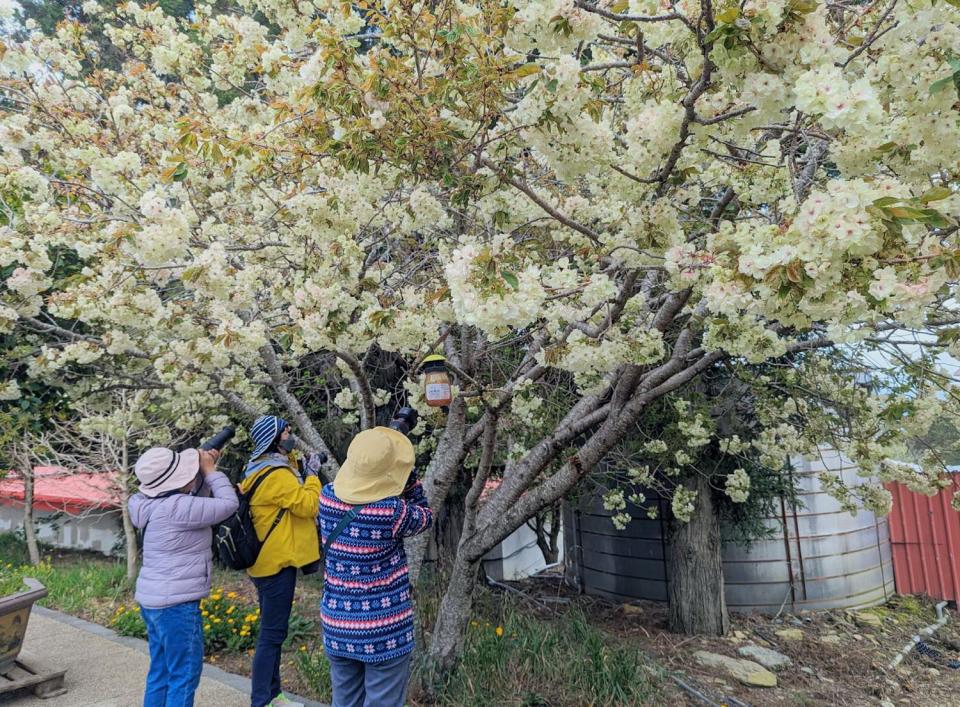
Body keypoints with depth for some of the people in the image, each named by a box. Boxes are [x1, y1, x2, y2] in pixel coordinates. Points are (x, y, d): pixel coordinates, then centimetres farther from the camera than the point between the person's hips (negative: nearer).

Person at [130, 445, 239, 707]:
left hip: (153, 599, 10)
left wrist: (204, 469, 4)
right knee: (184, 676, 2)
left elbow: (198, 499, 17)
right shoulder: (177, 508, -23)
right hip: (176, 604, -10)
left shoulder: (155, 504, 6)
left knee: (161, 673, 19)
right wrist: (210, 470, -8)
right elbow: (228, 504, -17)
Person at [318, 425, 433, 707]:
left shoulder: (327, 497, -9)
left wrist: (366, 463, 6)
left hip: (336, 625, 6)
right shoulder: (391, 512, -22)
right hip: (384, 630, -5)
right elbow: (425, 517, -1)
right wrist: (408, 477, -3)